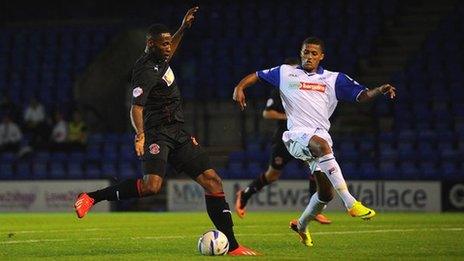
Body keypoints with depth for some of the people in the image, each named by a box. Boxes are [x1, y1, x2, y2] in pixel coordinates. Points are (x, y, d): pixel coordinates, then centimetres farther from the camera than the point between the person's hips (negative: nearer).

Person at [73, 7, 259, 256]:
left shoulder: (159, 60, 14)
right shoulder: (146, 71, -15)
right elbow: (136, 107, -26)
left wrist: (183, 28, 39)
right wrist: (140, 135, -42)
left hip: (178, 133, 9)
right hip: (158, 134, -9)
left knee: (212, 181, -2)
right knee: (151, 185, -31)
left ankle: (232, 246, -2)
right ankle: (92, 197, -14)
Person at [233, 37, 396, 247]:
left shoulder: (334, 79, 15)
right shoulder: (286, 73, 13)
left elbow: (361, 95, 8)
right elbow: (256, 76, 19)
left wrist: (379, 91, -12)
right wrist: (240, 87, -1)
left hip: (321, 136, 4)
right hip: (297, 135, -4)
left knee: (326, 194, 2)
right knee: (322, 146, -39)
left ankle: (301, 225, 34)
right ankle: (350, 203, -44)